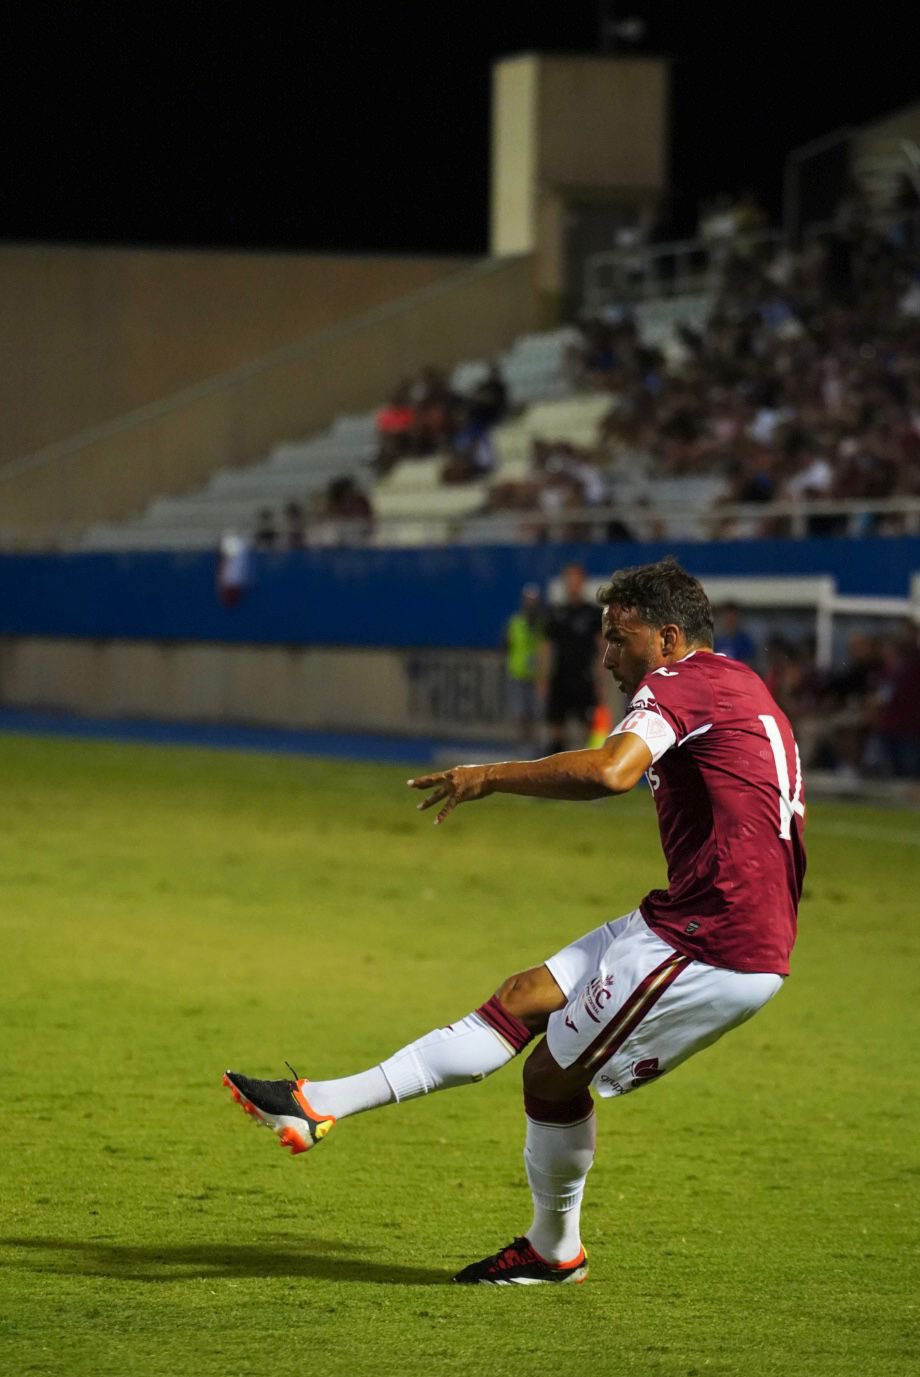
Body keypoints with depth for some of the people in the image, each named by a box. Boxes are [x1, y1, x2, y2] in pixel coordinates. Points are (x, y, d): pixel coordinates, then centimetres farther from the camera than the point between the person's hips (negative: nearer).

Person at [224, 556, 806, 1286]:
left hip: (712, 950, -10)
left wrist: (492, 777, -21)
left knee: (555, 1075, 1)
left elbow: (610, 770, -33)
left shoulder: (679, 685, -13)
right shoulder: (740, 685, 18)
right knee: (524, 999, 13)